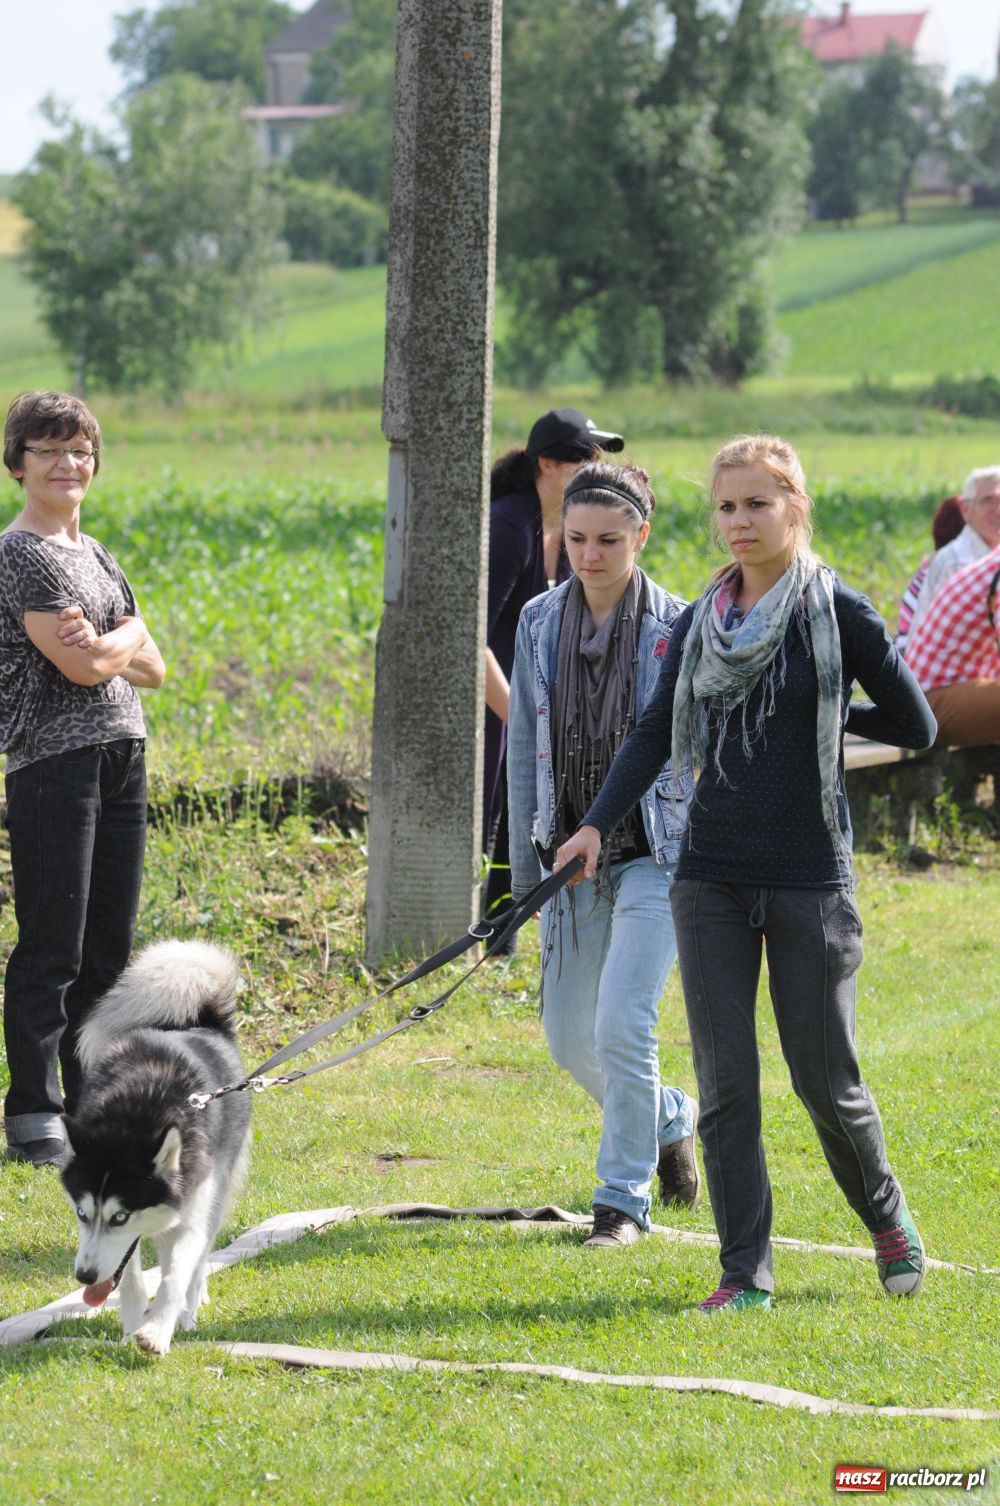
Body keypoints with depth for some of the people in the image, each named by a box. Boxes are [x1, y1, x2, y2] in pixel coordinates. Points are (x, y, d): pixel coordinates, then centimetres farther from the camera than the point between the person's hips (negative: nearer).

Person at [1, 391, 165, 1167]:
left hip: (121, 758, 8)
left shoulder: (94, 551, 18)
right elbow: (81, 666, -14)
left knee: (108, 948, 10)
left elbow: (153, 668, 15)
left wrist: (105, 646, -4)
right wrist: (128, 637, 4)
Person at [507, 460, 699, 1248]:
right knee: (569, 1039, 9)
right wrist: (523, 867, 7)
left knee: (622, 1023, -15)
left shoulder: (678, 629, -8)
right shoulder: (541, 623, 3)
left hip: (656, 856, -5)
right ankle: (671, 1120, 37)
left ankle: (624, 1199, -1)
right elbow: (524, 748, 8)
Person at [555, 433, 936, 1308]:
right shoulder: (704, 620, 8)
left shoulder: (838, 613, -5)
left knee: (824, 1079, 1)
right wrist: (599, 822, -8)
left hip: (810, 876, -4)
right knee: (725, 1081, 0)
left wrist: (823, 715, 2)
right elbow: (656, 733, 4)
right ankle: (746, 1272, 6)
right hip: (712, 875, 4)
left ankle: (887, 1215, 28)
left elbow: (917, 726, 0)